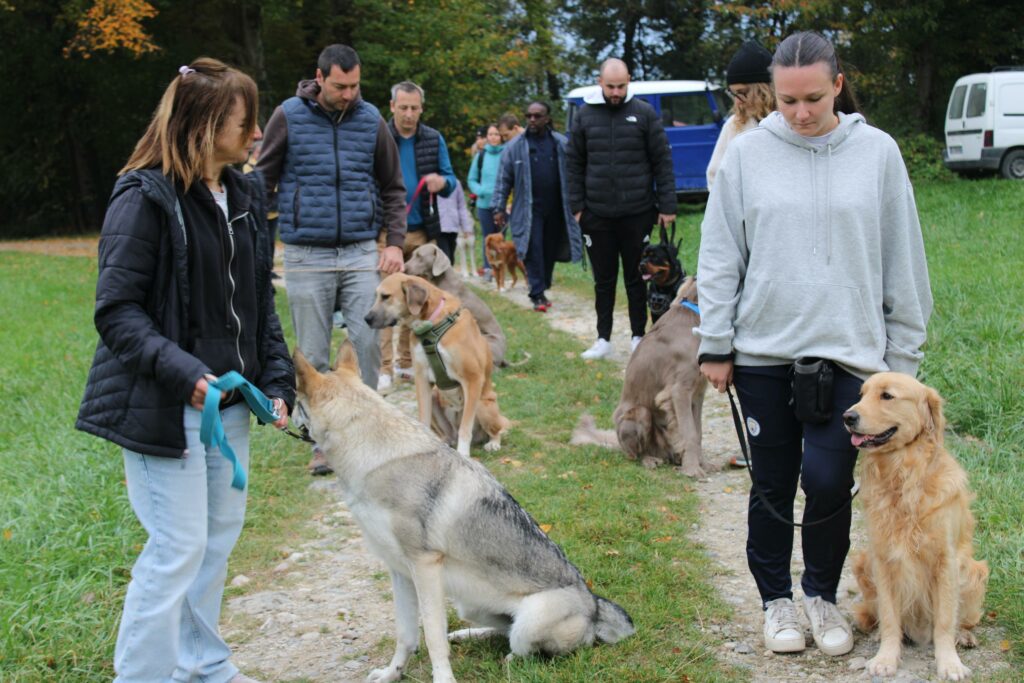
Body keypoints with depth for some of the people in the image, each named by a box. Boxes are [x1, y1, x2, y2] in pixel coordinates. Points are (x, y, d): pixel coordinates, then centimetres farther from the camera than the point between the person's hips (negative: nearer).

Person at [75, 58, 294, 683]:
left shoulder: (245, 194, 7)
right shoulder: (146, 198, -14)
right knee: (178, 545, -4)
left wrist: (277, 379, 4)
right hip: (166, 404, -7)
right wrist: (182, 372, -28)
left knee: (222, 533, 15)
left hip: (228, 398, 8)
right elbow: (117, 309, -16)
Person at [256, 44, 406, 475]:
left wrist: (395, 242, 1)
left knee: (369, 343, -7)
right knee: (313, 357, 4)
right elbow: (263, 182, 5)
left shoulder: (371, 120, 5)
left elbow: (393, 188, 12)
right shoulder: (289, 117, -1)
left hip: (361, 253, 1)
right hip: (306, 256, -1)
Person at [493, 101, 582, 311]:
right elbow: (503, 180, 2)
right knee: (533, 251, -6)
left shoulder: (562, 144, 2)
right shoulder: (515, 146, -1)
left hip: (555, 210, 2)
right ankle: (537, 294, -2)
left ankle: (543, 290, 22)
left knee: (550, 251, 9)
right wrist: (499, 208, -1)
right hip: (528, 210, -2)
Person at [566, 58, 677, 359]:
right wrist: (577, 206, 2)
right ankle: (603, 339, 17)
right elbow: (575, 164, 8)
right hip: (597, 215, 2)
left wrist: (667, 206, -5)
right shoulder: (585, 115, 4)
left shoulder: (644, 113, -1)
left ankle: (639, 337, 17)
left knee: (636, 278, 7)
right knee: (603, 280, 9)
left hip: (637, 213, -2)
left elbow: (662, 161, -1)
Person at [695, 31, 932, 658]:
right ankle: (776, 599, 29)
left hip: (847, 351, -1)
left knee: (828, 479, -8)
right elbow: (719, 258, 4)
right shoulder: (747, 153, 0)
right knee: (773, 485, 9)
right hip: (763, 349, 1)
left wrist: (903, 357, 4)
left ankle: (823, 595, 18)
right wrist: (715, 345, 2)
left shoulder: (877, 152, 0)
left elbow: (903, 262, 4)